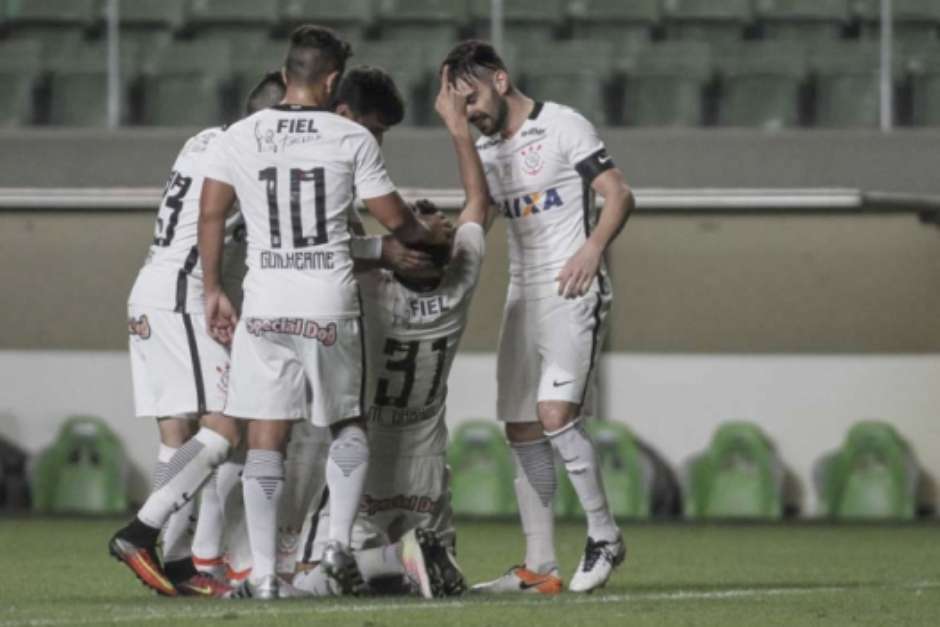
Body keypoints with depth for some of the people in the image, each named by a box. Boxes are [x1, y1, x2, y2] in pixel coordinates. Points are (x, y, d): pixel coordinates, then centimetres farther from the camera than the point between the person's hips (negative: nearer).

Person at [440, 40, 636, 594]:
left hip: (572, 290, -8)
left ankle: (605, 536, -6)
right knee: (522, 430, 3)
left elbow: (620, 195, -9)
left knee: (556, 413, -21)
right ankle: (540, 567, 6)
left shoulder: (565, 127, -6)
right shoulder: (485, 150, 15)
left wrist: (593, 249, -23)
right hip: (522, 293, 8)